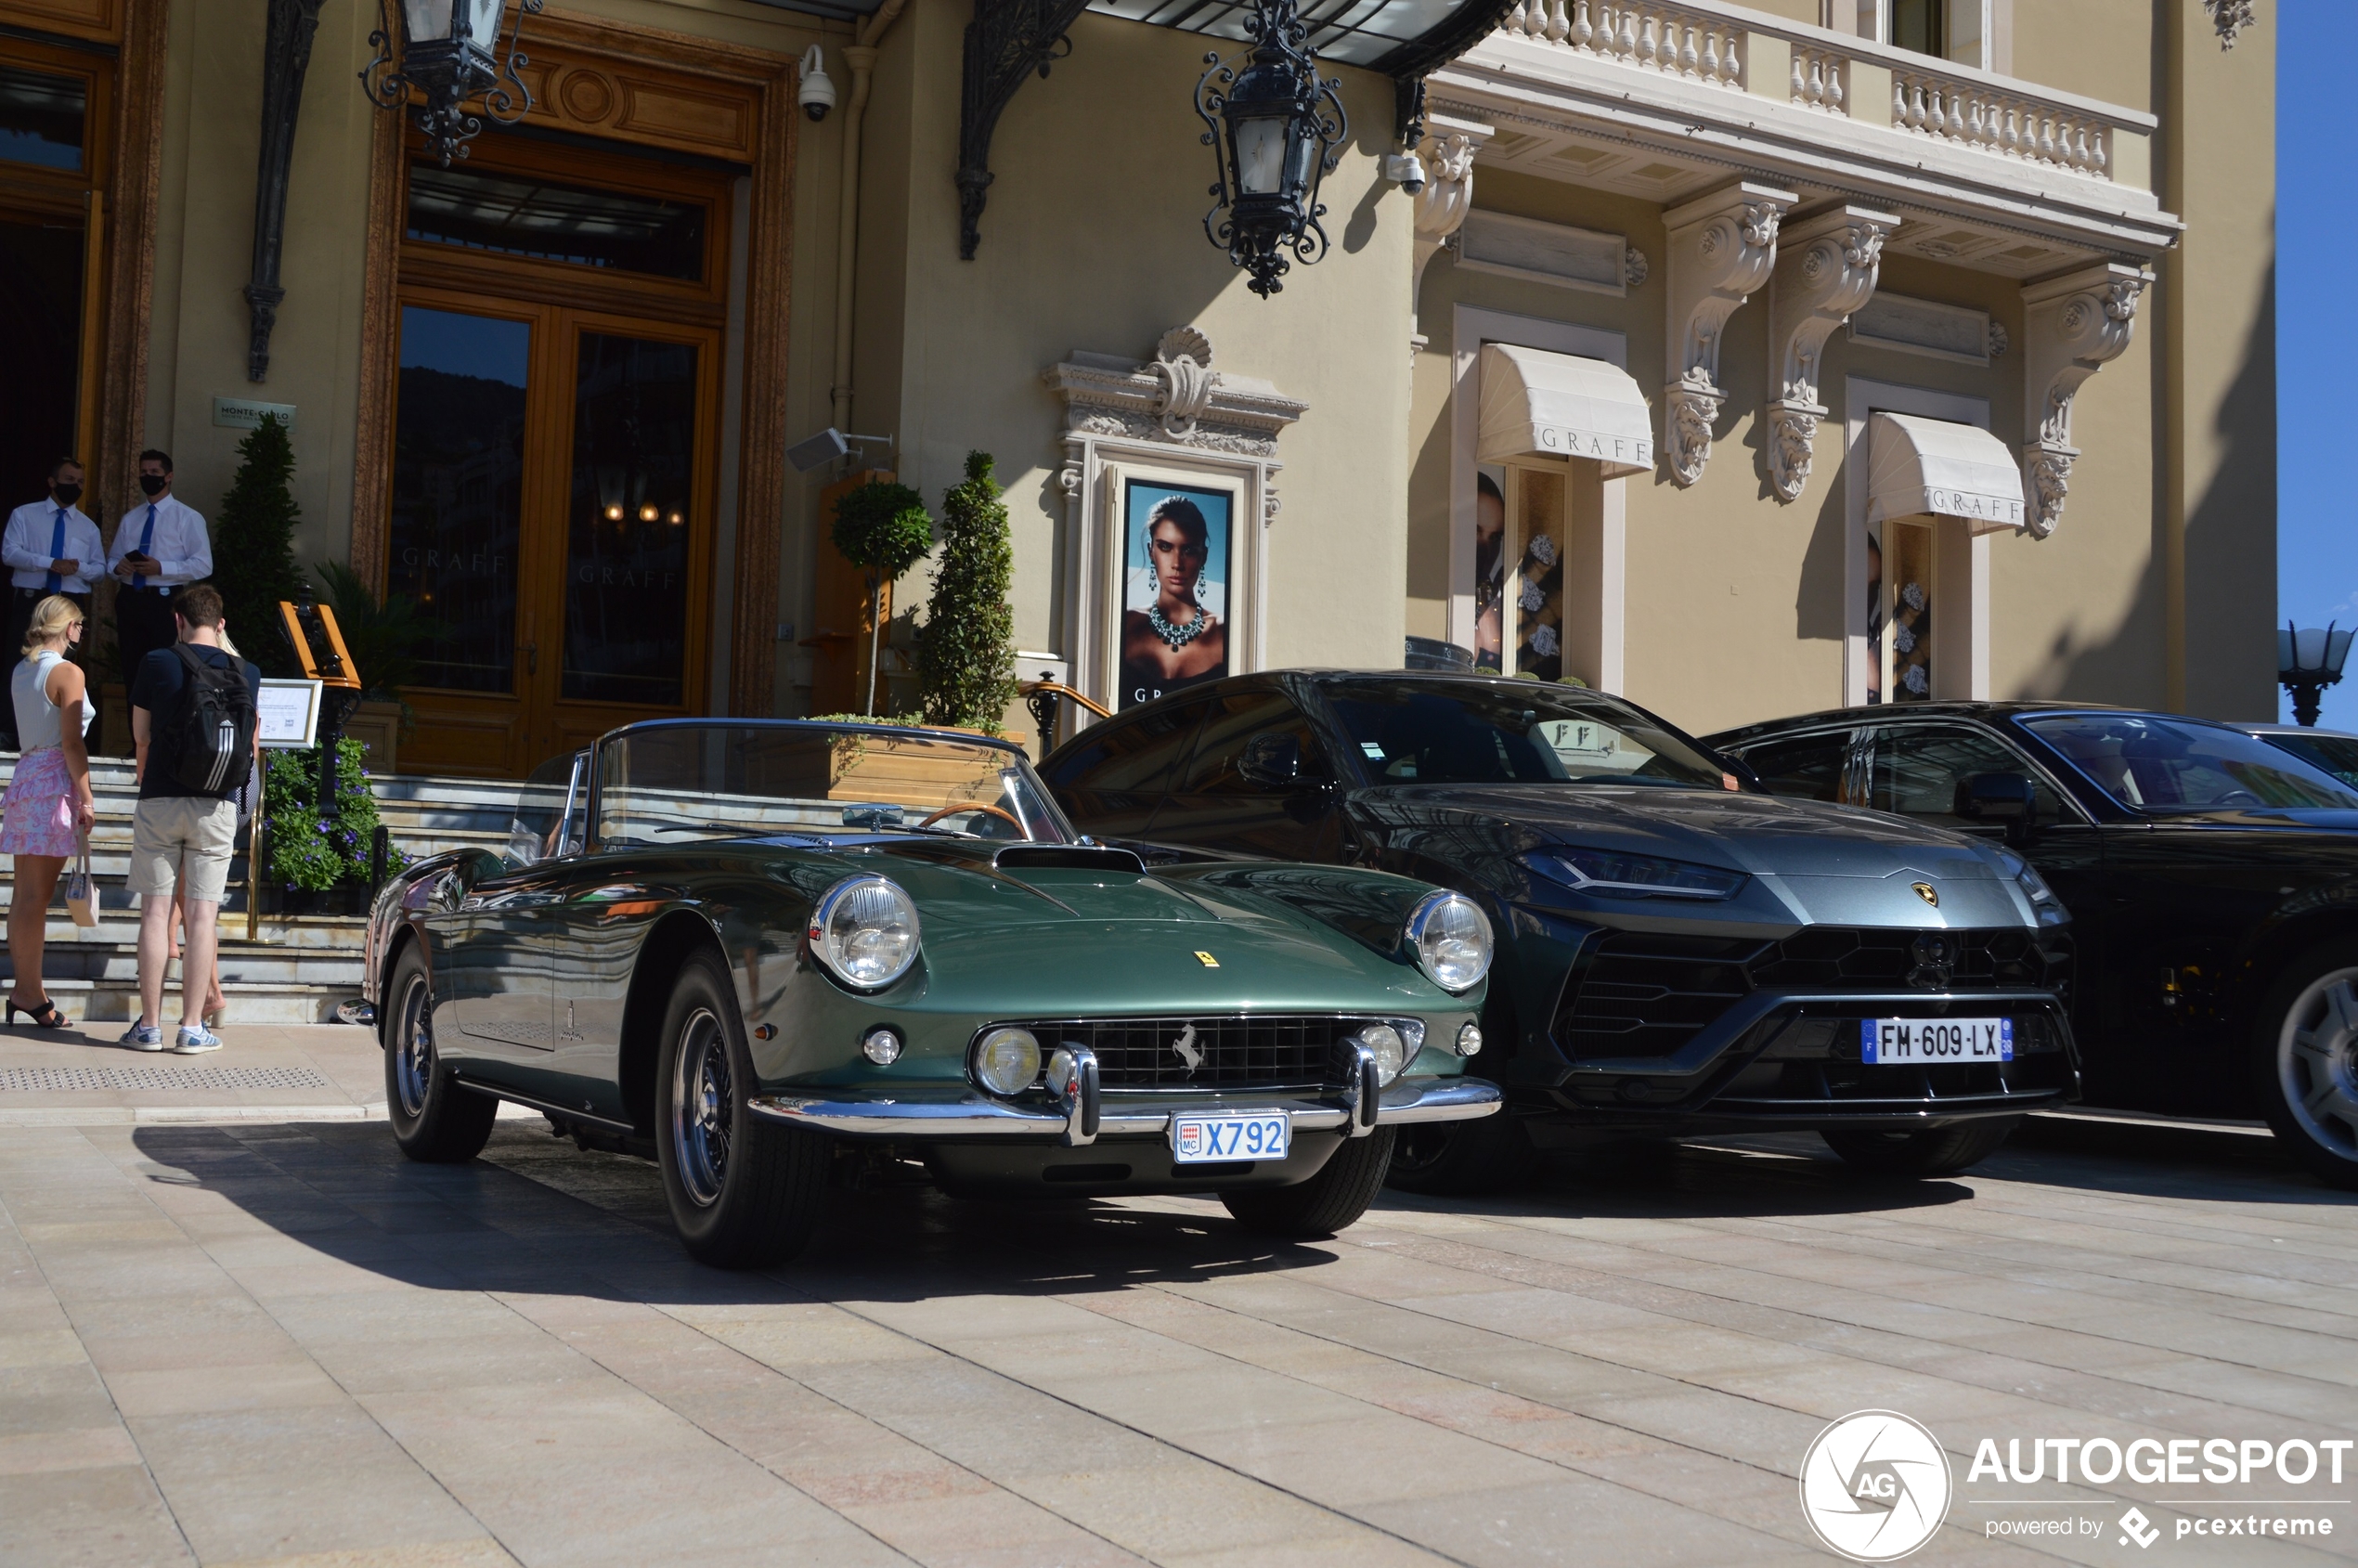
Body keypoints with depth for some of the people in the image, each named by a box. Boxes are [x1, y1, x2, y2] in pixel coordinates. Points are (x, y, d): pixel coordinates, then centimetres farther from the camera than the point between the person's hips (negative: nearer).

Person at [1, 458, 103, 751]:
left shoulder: (88, 527, 12)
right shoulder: (24, 515, 4)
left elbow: (100, 569, 8)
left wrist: (78, 567, -15)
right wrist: (50, 563, -22)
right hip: (30, 599, -3)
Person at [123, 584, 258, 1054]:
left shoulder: (157, 663, -3)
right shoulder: (247, 674, 3)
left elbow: (141, 737, 4)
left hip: (160, 802, -1)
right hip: (218, 805, 1)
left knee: (155, 912, 3)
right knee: (203, 914, 2)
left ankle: (149, 1025, 5)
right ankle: (192, 1027, 3)